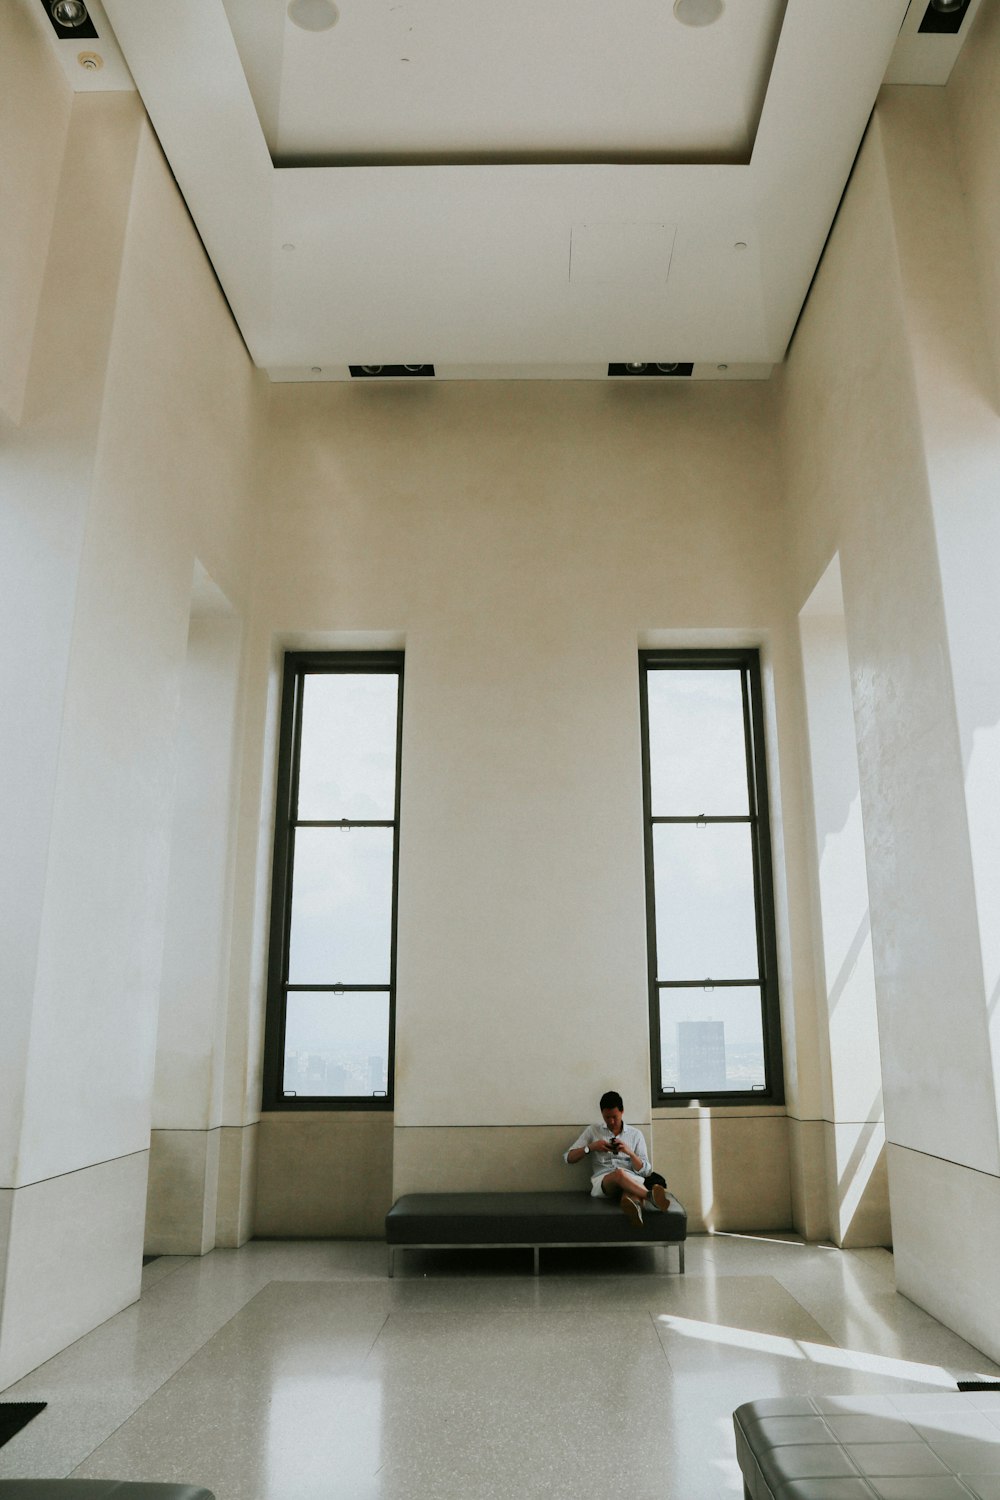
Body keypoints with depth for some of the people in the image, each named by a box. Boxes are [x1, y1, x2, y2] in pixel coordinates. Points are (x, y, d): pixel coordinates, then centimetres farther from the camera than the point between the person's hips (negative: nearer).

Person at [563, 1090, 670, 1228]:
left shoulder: (635, 1134, 18)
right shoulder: (592, 1131, 18)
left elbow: (646, 1170, 12)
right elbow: (568, 1157, 12)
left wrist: (629, 1152, -6)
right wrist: (591, 1147, -4)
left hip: (631, 1180, 0)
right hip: (602, 1182, 0)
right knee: (619, 1173, -40)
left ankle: (633, 1202, -76)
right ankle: (651, 1196, -60)